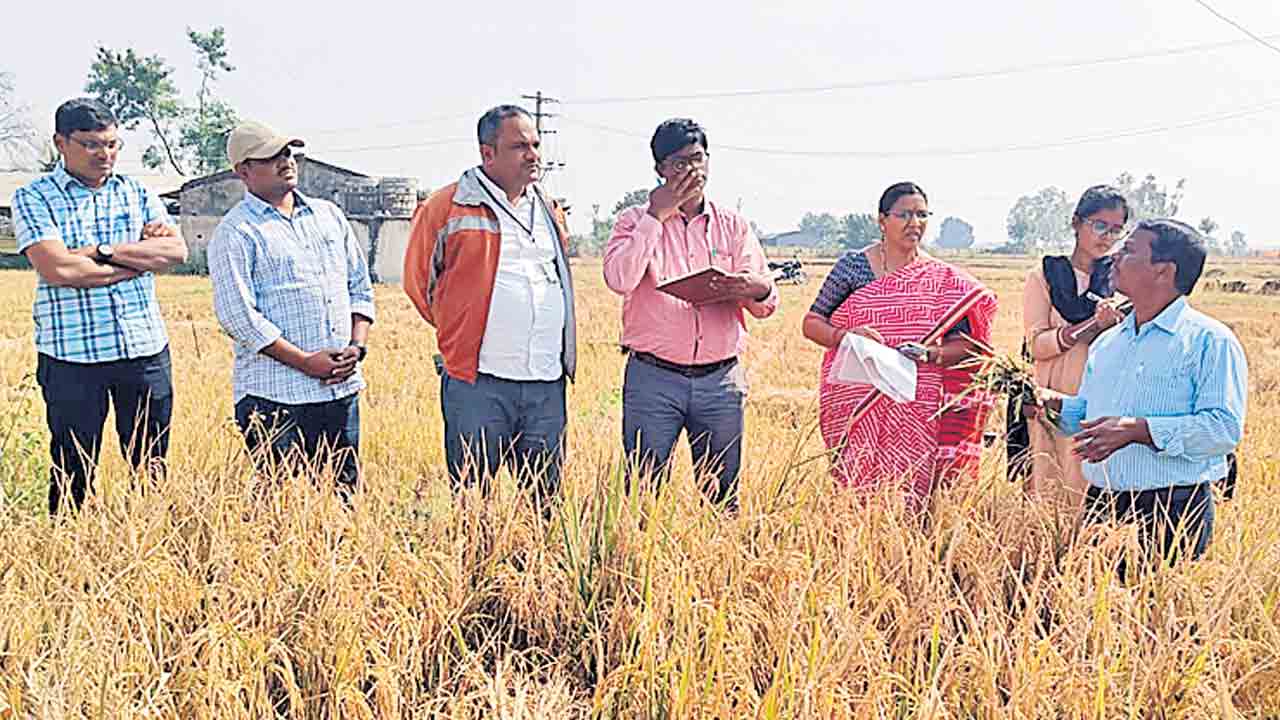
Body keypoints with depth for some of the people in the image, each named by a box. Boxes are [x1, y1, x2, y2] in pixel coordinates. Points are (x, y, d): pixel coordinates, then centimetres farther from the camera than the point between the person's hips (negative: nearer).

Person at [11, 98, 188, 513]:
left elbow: (176, 251, -4)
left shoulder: (137, 194, 11)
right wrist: (143, 258, -9)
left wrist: (102, 251, -12)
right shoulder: (33, 198, 1)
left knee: (151, 470, 9)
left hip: (146, 350, 3)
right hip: (72, 356, -3)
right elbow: (57, 269, -15)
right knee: (73, 474, 6)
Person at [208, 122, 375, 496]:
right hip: (273, 396, -5)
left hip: (342, 388, 6)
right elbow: (238, 315, -13)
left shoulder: (329, 215, 15)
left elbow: (361, 287, 17)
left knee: (344, 494, 11)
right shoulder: (235, 233, -4)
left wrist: (357, 346, 1)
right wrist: (306, 362, -14)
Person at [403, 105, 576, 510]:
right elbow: (418, 280, 6)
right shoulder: (447, 207, -3)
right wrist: (458, 329, 11)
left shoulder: (551, 213, 16)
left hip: (547, 382, 5)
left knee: (545, 499, 10)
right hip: (477, 381, -5)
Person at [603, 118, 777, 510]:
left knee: (723, 495, 8)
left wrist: (756, 289, -17)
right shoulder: (635, 221, 5)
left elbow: (767, 305, 8)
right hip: (653, 378, -2)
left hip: (720, 380, 3)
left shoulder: (733, 225, 12)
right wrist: (656, 216, -10)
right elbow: (619, 280, -15)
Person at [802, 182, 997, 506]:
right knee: (856, 494, -4)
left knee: (911, 499, -2)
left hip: (918, 410, 1)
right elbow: (811, 322, 8)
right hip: (856, 404, -1)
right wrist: (846, 336, -12)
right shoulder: (854, 264, 5)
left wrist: (928, 354, -13)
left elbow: (962, 345, 8)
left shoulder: (944, 280, 8)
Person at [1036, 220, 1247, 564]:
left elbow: (1224, 427, -17)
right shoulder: (1107, 342, 15)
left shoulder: (1211, 341, -7)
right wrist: (1055, 403, 3)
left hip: (1173, 513, -6)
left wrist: (1136, 430, -24)